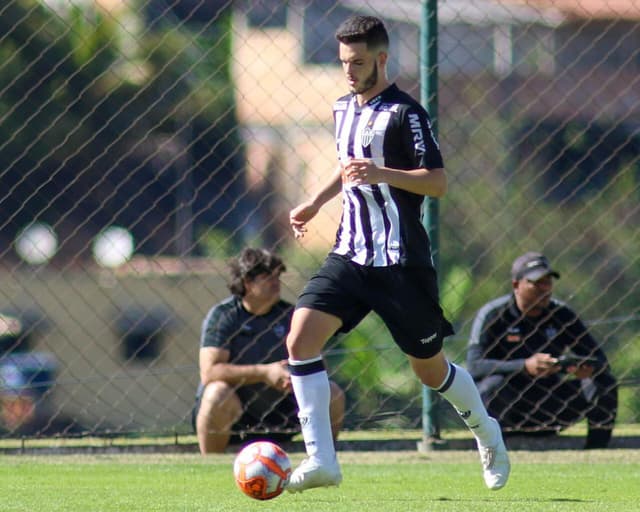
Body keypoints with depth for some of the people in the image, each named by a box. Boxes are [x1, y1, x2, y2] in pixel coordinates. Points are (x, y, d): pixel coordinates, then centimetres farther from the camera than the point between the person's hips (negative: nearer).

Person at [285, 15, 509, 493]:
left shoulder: (404, 113, -12)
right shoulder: (343, 109, 12)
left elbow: (438, 182, -16)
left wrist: (381, 174, -28)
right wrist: (316, 202, 20)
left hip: (401, 261, -6)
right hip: (350, 255, 6)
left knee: (430, 368, 7)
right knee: (301, 339, -16)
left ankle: (486, 431, 37)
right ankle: (321, 460, -16)